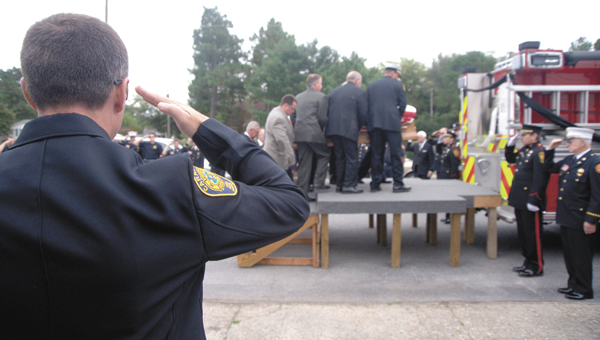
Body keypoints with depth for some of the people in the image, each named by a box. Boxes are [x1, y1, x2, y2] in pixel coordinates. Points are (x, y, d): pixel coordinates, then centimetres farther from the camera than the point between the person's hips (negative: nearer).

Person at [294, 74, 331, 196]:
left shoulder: (298, 97, 15)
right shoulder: (321, 97, -3)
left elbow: (293, 116, 17)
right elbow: (323, 118, -8)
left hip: (299, 134, 6)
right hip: (314, 133, -6)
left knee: (303, 162, 8)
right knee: (324, 154, 14)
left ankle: (302, 190, 8)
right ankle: (319, 181, 5)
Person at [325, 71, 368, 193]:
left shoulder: (334, 91, 16)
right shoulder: (360, 92, -1)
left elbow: (327, 111, 14)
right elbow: (363, 114, -3)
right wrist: (358, 127, 11)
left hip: (333, 128, 6)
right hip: (349, 130, -6)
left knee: (339, 157, 14)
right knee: (352, 158, 0)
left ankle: (339, 184, 17)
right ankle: (349, 185, -3)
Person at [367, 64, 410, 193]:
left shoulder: (371, 85, 16)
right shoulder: (398, 84, 6)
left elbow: (366, 104, 14)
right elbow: (403, 104, 2)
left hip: (374, 124, 4)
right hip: (392, 123, -3)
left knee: (376, 154, 6)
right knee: (395, 153, -1)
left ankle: (375, 183, 6)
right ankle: (398, 184, -2)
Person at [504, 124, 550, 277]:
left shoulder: (539, 151, -17)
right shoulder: (525, 150, 12)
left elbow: (540, 178, -22)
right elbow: (510, 159, 28)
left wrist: (533, 201, -24)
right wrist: (510, 144, 12)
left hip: (530, 201, -10)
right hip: (520, 200, 10)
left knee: (533, 234, -1)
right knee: (523, 232, 16)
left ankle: (537, 267, 9)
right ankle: (528, 262, 28)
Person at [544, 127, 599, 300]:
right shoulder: (570, 160, 10)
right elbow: (549, 168, 26)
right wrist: (550, 149, 12)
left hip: (580, 220, -8)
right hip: (566, 218, 8)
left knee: (581, 256, 2)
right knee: (569, 254, 16)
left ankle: (584, 290, 14)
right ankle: (574, 284, 29)